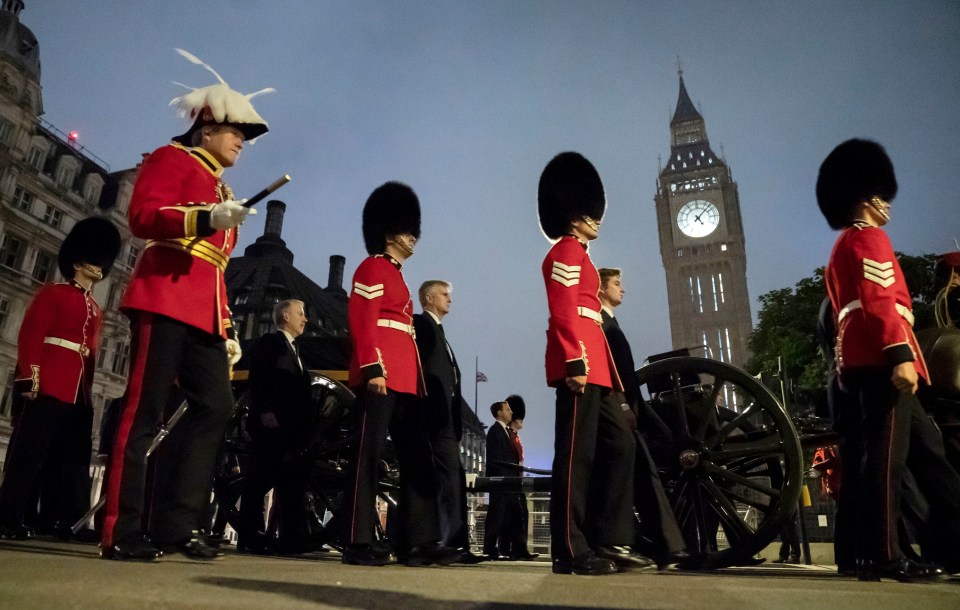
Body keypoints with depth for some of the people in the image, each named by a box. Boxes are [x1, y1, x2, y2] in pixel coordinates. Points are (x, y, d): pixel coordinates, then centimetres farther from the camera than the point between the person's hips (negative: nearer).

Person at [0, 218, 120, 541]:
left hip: (80, 391, 7)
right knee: (29, 452, -3)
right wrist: (29, 377, -16)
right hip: (48, 385, -7)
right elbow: (30, 335, -5)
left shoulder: (95, 310, 22)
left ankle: (71, 521, 9)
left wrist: (87, 388, 15)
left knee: (75, 457, 5)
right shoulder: (52, 293, 5)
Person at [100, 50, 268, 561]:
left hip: (204, 313, 8)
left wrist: (228, 331, 18)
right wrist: (207, 217, -25)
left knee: (216, 406, 0)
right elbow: (141, 216, -10)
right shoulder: (172, 159, 6)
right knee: (144, 410, -7)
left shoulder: (221, 191, 27)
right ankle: (121, 533, 0)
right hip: (165, 300, -8)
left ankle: (175, 525, 6)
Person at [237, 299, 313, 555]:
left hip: (291, 426, 8)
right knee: (261, 478, -7)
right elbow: (257, 379, -10)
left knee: (291, 481, 3)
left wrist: (304, 424, 11)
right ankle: (250, 535, -3)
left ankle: (292, 538, 4)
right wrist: (264, 411, -21)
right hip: (270, 423, -8)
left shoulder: (295, 349, 26)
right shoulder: (269, 342, 3)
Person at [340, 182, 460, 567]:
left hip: (404, 379, 10)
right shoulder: (373, 268, -1)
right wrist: (373, 368, -22)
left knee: (417, 456, 6)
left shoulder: (395, 275, 26)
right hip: (382, 376, -10)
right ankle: (358, 542, 1)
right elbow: (361, 320, -13)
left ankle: (420, 541, 10)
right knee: (369, 453, -6)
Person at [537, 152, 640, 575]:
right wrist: (575, 362, -22)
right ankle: (572, 551, 0)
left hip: (595, 365, 11)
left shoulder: (578, 255, 26)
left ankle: (607, 541, 15)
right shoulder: (567, 251, -4)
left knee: (620, 445, 9)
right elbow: (564, 312, -15)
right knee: (577, 454, -7)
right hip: (580, 364, -11)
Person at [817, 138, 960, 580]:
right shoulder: (868, 238, -3)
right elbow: (879, 301, -17)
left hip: (861, 361, 10)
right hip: (881, 360, -10)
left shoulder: (842, 249, 27)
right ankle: (882, 554, -6)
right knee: (886, 453, -9)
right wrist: (900, 354, -24)